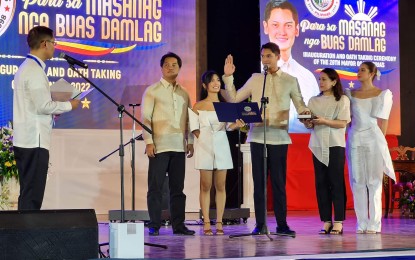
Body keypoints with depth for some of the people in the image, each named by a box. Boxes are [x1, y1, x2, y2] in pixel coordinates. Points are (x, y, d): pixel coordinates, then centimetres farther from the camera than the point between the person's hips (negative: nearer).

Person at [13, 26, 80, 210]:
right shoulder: (35, 70, -14)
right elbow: (43, 105, -19)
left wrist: (55, 110, 13)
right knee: (32, 196, -7)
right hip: (34, 140, -10)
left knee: (29, 193, 13)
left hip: (25, 140, 10)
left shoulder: (26, 68, 17)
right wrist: (68, 105, -5)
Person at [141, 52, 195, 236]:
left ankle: (178, 225, 11)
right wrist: (148, 142, -12)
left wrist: (190, 141, 8)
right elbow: (145, 118, -3)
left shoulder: (184, 93, 15)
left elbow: (188, 120, 16)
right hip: (159, 146, -4)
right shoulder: (152, 91, 2)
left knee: (178, 188, 6)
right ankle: (154, 226, 3)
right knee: (155, 187, -2)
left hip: (179, 147, 4)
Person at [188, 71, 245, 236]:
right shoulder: (198, 106, 5)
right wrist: (204, 139, -5)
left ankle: (219, 223, 4)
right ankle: (206, 224, 1)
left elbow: (229, 126, 2)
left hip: (222, 147, 2)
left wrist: (237, 125, -17)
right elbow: (195, 129, 5)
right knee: (205, 186, -1)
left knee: (220, 186, 1)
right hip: (205, 148, -2)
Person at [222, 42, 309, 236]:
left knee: (279, 181, 0)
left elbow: (300, 105, 7)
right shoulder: (255, 79, 12)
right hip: (257, 135, 1)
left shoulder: (290, 81, 8)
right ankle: (260, 224, 7)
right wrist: (228, 77, 5)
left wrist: (306, 114, -13)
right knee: (259, 181, 2)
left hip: (279, 136, -1)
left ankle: (282, 224, 6)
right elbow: (234, 98, 12)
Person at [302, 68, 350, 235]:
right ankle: (326, 221, 3)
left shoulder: (342, 100, 3)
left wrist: (324, 121, -19)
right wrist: (308, 123, -10)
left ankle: (338, 222, -6)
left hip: (335, 145, -4)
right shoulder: (313, 101, 15)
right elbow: (309, 123, 13)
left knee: (336, 182, -6)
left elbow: (342, 123, -6)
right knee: (321, 183, 0)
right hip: (318, 146, 4)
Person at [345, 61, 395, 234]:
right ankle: (361, 224, 5)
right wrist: (351, 137, 0)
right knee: (357, 182, 1)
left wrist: (380, 141, -4)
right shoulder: (350, 94, 13)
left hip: (373, 140, -3)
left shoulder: (383, 94, 6)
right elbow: (348, 119, 10)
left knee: (374, 182, -3)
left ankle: (374, 224, 0)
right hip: (355, 140, 3)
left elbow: (382, 122, 1)